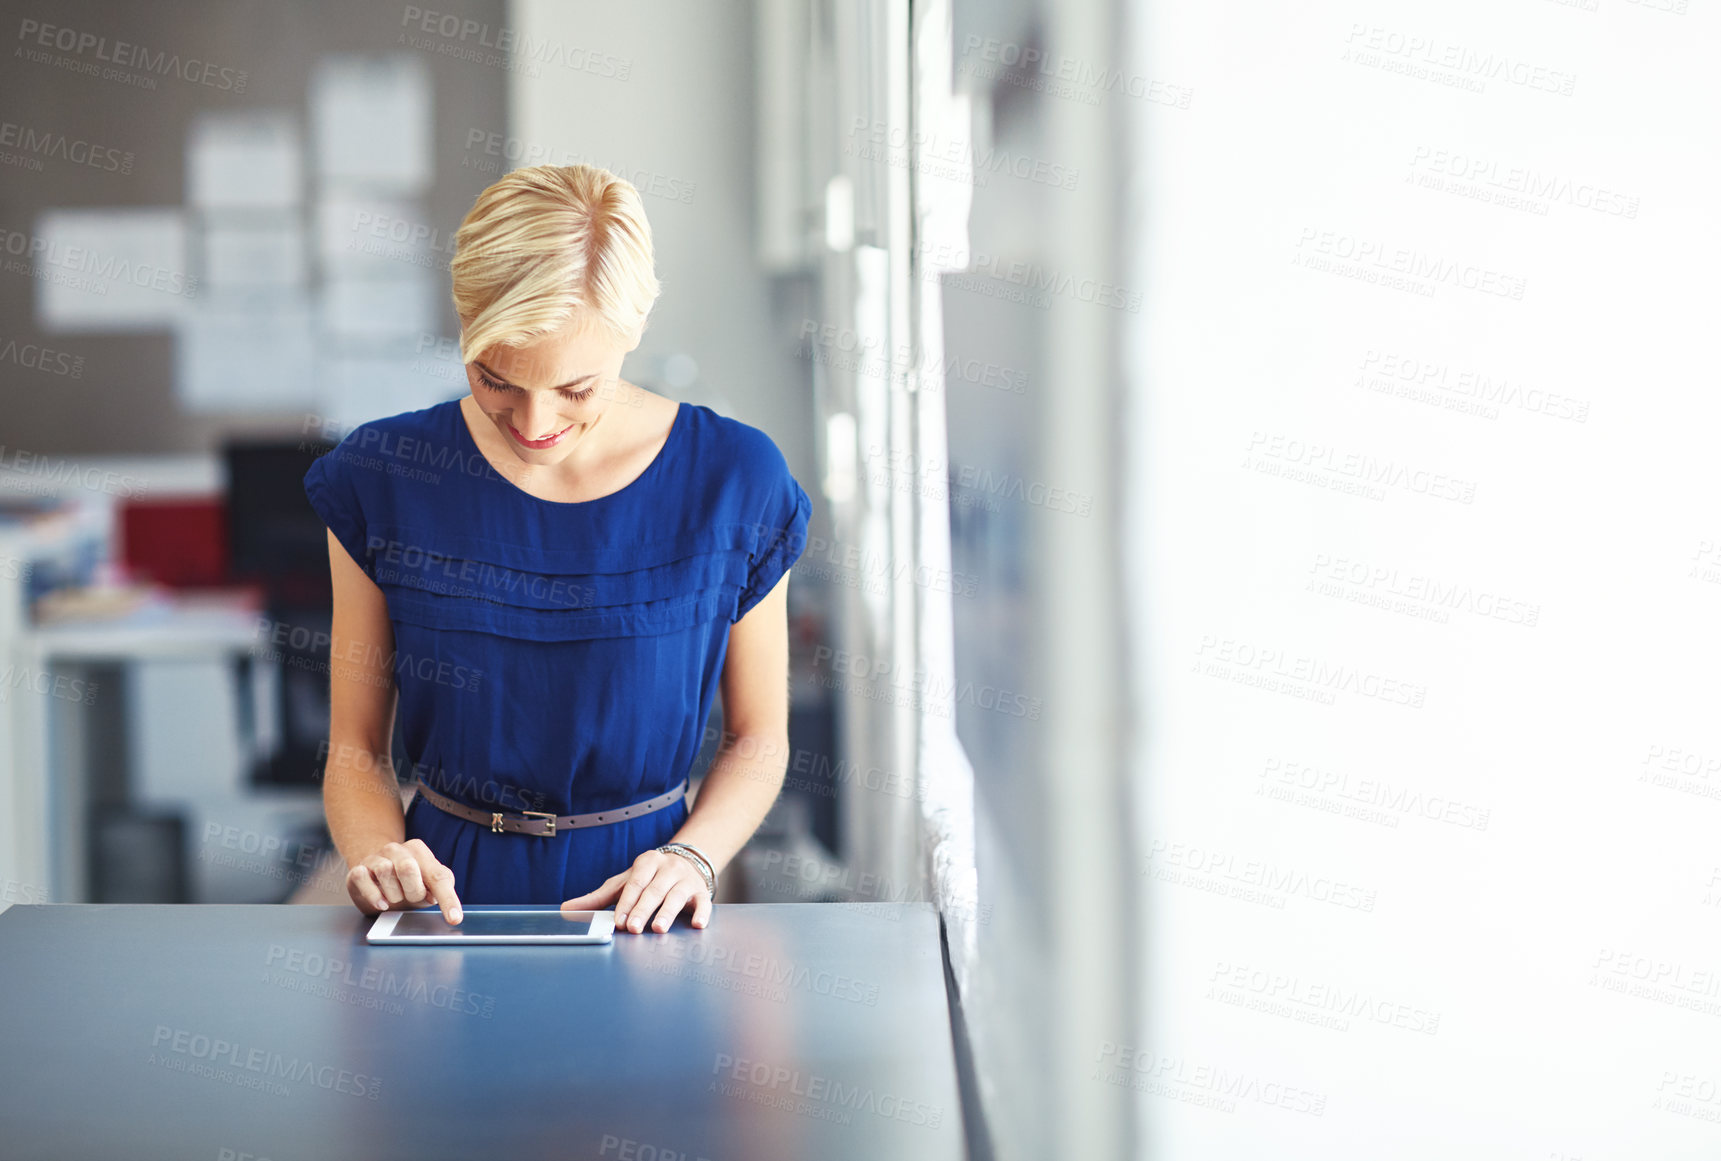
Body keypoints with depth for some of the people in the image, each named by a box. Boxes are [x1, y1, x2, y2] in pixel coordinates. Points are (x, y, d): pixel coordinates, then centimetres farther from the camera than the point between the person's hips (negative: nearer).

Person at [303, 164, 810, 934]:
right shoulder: (382, 480, -1)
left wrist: (693, 856, -10)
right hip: (447, 887, -1)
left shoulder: (733, 481, -3)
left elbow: (757, 738, 8)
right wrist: (377, 855, -14)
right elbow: (356, 748, 6)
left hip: (637, 902, 1)